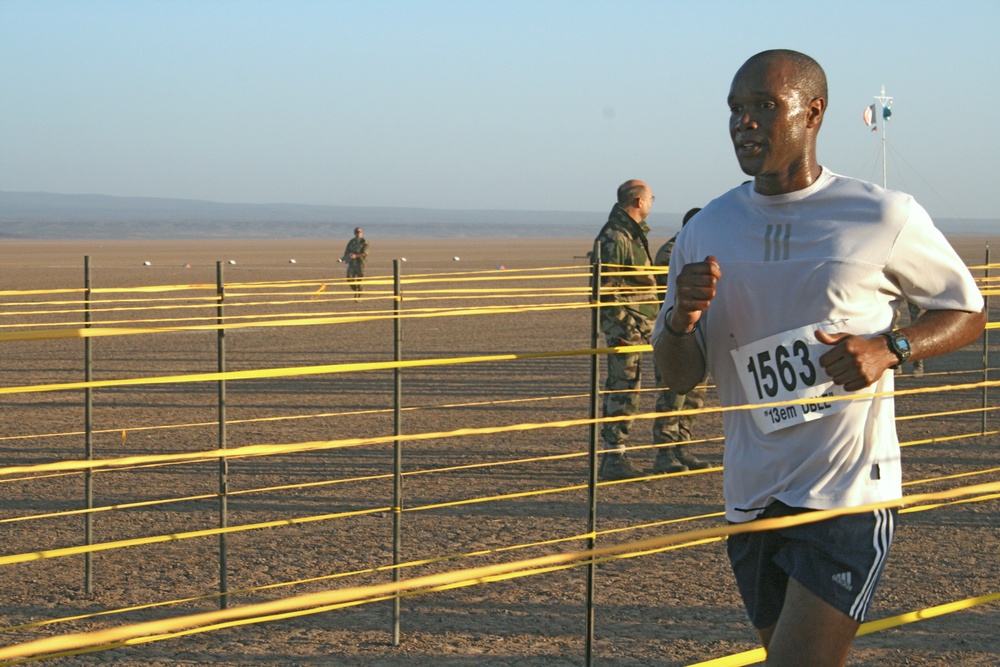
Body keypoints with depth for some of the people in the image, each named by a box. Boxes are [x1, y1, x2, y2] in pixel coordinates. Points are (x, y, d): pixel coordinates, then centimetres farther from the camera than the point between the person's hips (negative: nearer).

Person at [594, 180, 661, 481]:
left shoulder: (633, 233, 17)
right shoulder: (614, 237, -15)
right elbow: (605, 287, -19)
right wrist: (619, 326, -22)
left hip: (636, 324, 11)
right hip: (625, 324, -11)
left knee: (620, 390, 14)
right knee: (624, 390, -9)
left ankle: (612, 456, 20)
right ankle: (614, 459, -8)